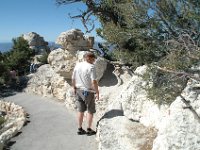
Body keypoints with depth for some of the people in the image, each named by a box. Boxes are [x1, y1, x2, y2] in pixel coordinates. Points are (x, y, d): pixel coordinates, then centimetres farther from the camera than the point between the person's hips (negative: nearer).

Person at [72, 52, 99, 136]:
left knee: (81, 110, 16)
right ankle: (89, 130, 19)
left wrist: (74, 88, 20)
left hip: (79, 90, 6)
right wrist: (97, 92, -14)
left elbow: (73, 79, 7)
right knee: (90, 111, 11)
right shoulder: (91, 67, -17)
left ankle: (80, 129, 25)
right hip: (88, 92, -6)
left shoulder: (77, 65, 2)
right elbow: (94, 81, -23)